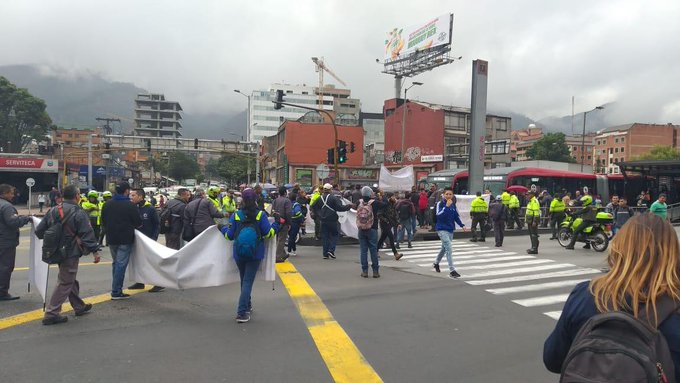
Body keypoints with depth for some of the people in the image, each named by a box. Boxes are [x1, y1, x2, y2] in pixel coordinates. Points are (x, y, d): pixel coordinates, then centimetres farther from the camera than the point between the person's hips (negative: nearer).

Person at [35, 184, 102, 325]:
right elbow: (87, 234, -19)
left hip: (58, 251, 8)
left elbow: (39, 230, 11)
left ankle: (79, 306, 32)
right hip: (71, 253, -8)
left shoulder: (53, 211, 7)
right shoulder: (78, 213, -15)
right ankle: (51, 313, 0)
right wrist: (95, 251, -15)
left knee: (70, 280, 19)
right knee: (65, 283, 0)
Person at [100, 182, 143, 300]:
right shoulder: (129, 205, -15)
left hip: (111, 238, 7)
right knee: (121, 264, -2)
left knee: (116, 263, 19)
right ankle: (116, 292, -1)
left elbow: (103, 221, 14)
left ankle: (116, 289, 24)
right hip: (125, 239, -7)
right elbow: (139, 223, -10)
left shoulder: (107, 204, 5)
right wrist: (132, 226, 11)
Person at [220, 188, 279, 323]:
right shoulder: (261, 215, -9)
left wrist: (222, 228, 18)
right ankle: (242, 313, -8)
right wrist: (276, 224, 9)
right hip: (255, 254, -2)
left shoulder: (236, 215, -5)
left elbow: (230, 235, -1)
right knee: (248, 281, 0)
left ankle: (247, 307, 35)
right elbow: (267, 233, -7)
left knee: (244, 280, 21)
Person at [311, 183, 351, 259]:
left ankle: (325, 254, 9)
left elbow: (313, 207, 10)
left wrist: (318, 214, 21)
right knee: (334, 235, 10)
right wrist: (349, 206, -5)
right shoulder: (333, 198, -12)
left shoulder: (320, 198, 4)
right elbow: (340, 207, -15)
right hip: (332, 220, -4)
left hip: (323, 221, 5)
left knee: (325, 237, 9)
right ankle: (331, 250, -4)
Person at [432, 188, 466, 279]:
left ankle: (436, 263, 45)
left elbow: (457, 216, 13)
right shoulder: (440, 204, -10)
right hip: (442, 229, -7)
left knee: (444, 248, 21)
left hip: (450, 229, 7)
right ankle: (452, 270, -19)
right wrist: (446, 206, -31)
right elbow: (439, 215, -25)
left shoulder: (453, 205, 6)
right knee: (448, 247, -19)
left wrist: (462, 225, 1)